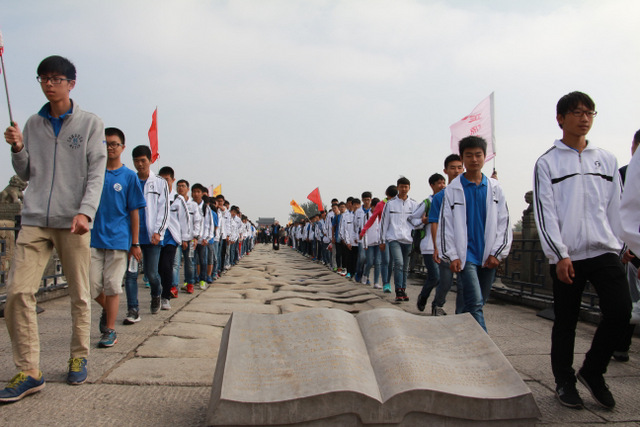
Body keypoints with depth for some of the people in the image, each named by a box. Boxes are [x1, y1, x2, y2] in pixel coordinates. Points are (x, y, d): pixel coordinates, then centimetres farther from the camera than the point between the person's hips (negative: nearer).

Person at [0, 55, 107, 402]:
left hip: (72, 221, -3)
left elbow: (96, 173, -2)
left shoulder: (90, 124, 6)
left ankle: (79, 359, 19)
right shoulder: (33, 124, 16)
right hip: (35, 219, 3)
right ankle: (28, 371, 1)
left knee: (79, 294, 3)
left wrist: (85, 211, -16)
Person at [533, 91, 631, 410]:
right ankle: (564, 381, 23)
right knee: (565, 321, 5)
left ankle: (592, 371, 13)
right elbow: (544, 212, -4)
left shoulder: (607, 160, 14)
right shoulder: (547, 163, 3)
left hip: (604, 251, 3)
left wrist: (620, 246, 8)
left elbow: (616, 207, 15)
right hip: (565, 256, -3)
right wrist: (559, 255, -11)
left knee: (620, 310, -10)